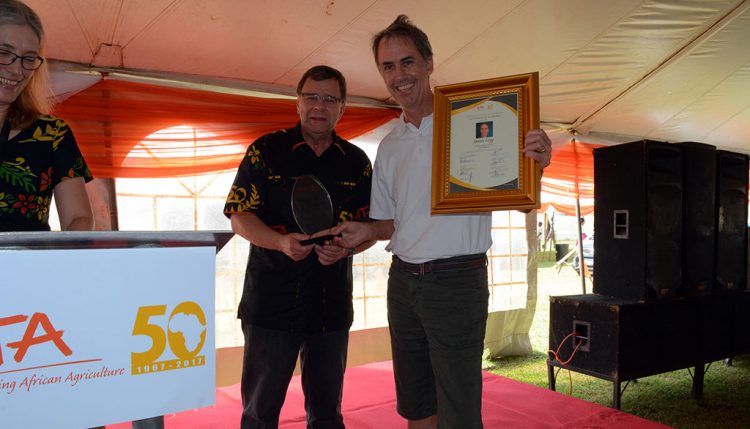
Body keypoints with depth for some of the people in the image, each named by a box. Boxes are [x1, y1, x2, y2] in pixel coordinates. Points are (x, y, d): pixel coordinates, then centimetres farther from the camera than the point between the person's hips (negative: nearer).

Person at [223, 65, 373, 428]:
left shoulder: (357, 162, 7)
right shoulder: (266, 151, 0)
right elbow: (239, 217, -2)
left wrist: (345, 249, -13)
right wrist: (280, 242, -20)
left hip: (332, 305, 3)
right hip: (271, 301, -2)